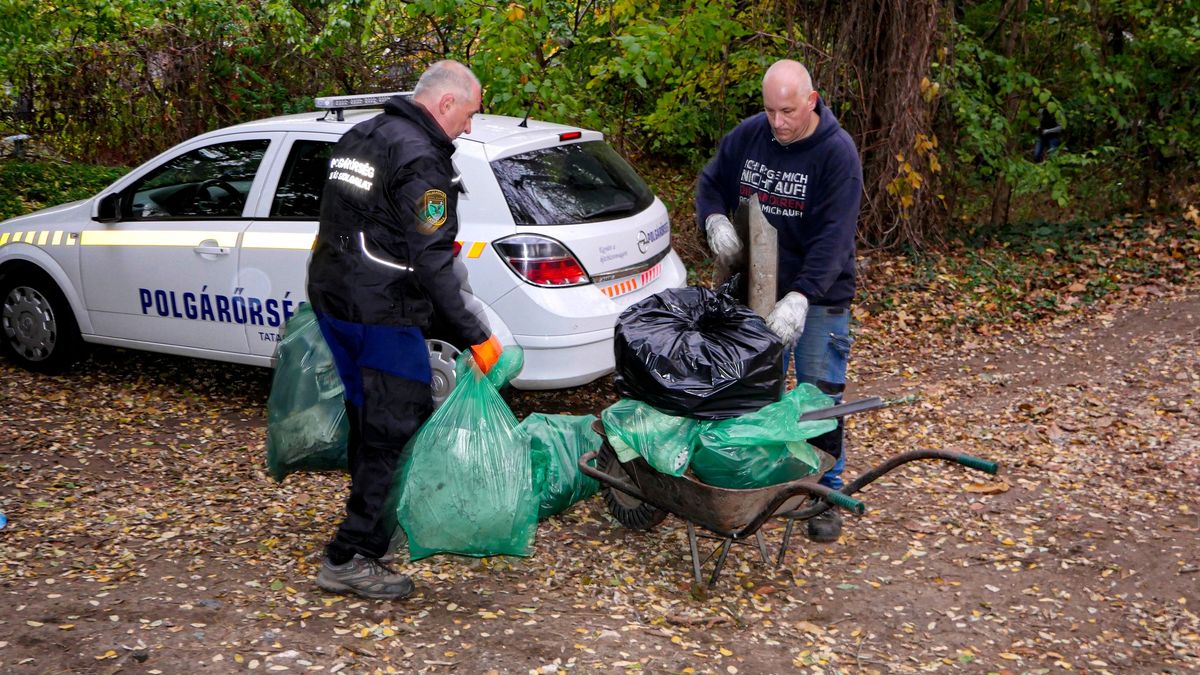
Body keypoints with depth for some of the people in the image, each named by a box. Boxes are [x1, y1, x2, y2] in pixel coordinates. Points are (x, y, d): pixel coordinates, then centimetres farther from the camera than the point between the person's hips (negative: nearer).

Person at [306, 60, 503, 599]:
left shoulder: (357, 137, 13)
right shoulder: (421, 159, -17)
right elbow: (431, 263, -22)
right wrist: (475, 336, -20)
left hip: (330, 299, 10)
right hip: (382, 314, -10)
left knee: (366, 418, 21)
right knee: (395, 431, -3)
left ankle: (373, 519, 36)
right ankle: (350, 558, 0)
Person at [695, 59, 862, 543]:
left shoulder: (837, 152, -16)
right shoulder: (747, 135, -2)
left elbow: (832, 237, -23)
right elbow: (710, 183, 12)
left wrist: (800, 298, -33)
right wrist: (715, 220, -11)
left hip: (819, 298, -4)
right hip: (758, 290, 5)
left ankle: (825, 495, 15)